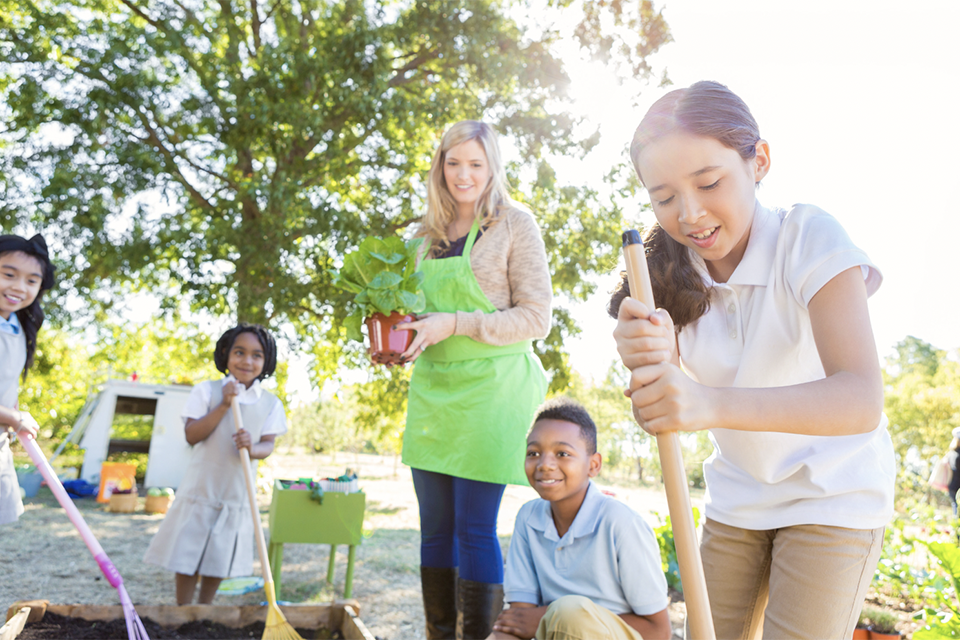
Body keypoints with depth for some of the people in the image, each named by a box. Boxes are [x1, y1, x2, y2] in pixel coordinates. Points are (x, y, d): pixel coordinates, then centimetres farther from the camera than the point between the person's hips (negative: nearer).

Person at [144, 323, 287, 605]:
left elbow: (267, 445, -4)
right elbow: (192, 435, -13)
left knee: (219, 559, 14)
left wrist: (252, 447, -27)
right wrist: (224, 405, -22)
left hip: (237, 493, 2)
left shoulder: (270, 403, 0)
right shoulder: (207, 391, -5)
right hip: (201, 486, -2)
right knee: (188, 556, 4)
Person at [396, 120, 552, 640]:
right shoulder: (427, 234, 14)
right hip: (431, 389, 6)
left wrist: (456, 324, -17)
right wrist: (400, 334, 3)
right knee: (435, 527, 11)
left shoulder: (514, 224, -3)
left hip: (489, 389, -6)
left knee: (474, 528, -3)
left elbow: (536, 317, -9)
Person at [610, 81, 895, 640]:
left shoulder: (808, 237, -23)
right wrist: (646, 360, -45)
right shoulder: (673, 269, -9)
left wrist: (710, 403, -53)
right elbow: (666, 405, -21)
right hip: (736, 500, 4)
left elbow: (862, 400, -36)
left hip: (833, 495, -4)